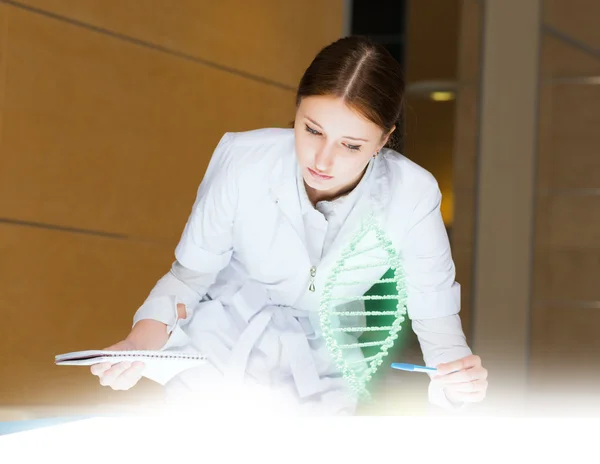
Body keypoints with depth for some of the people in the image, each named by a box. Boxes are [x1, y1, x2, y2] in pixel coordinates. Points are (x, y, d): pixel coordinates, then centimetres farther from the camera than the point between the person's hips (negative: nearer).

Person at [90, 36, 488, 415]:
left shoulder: (412, 195, -24)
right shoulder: (243, 161, -24)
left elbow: (433, 311, -13)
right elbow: (190, 274, -9)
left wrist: (455, 377, -35)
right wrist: (140, 343, -27)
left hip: (321, 371, 0)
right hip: (222, 341, 0)